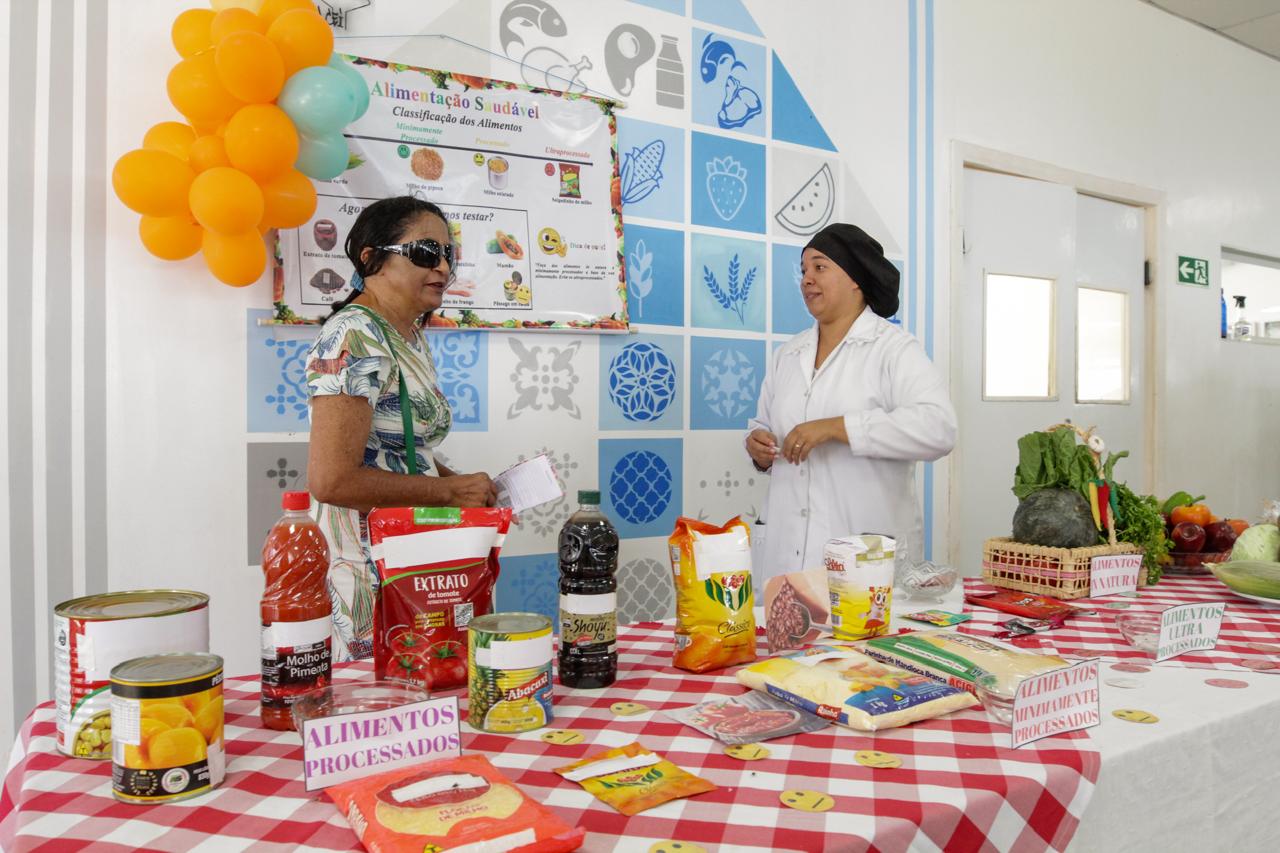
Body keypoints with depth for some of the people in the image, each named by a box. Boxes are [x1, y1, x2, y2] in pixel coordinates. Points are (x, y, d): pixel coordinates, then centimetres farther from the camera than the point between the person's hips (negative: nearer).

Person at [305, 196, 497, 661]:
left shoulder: (412, 336, 12)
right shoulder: (355, 337, -17)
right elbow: (332, 479, -24)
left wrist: (472, 489, 5)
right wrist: (451, 490, -16)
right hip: (369, 574, -9)